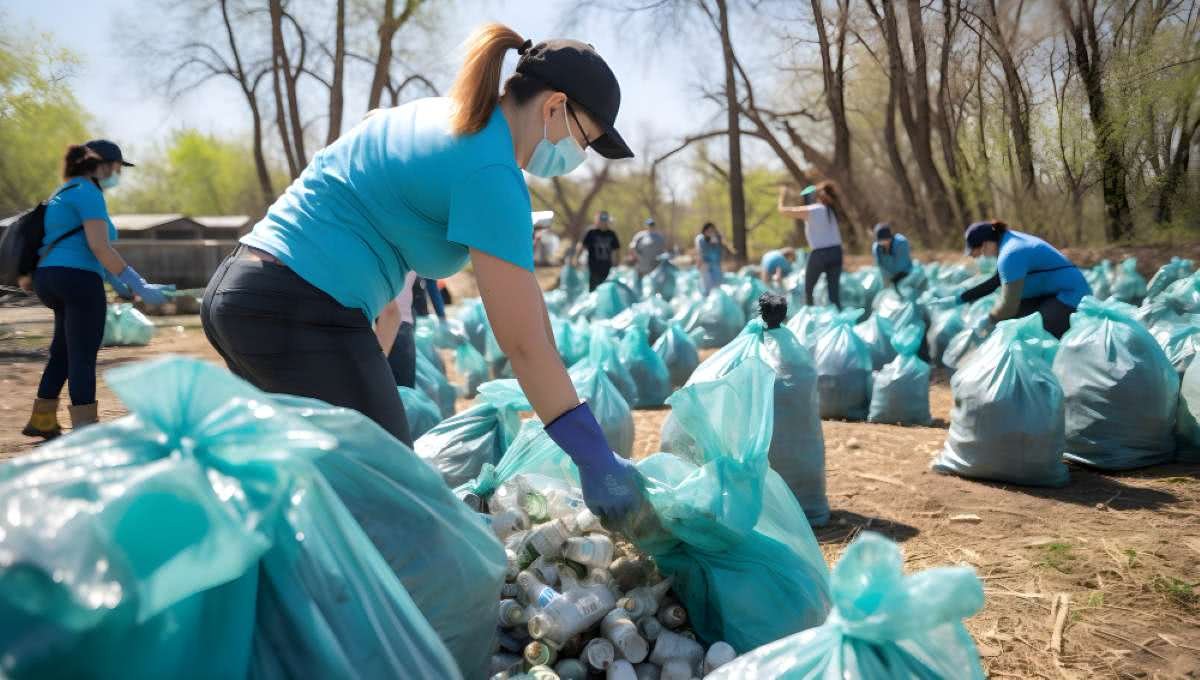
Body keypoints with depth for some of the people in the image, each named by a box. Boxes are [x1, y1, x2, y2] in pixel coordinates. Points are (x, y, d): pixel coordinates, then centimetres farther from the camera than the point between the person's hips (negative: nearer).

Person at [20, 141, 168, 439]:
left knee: (63, 352, 19)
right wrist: (139, 286, -20)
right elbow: (100, 247, -19)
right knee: (83, 357, -9)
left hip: (50, 277, 10)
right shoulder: (88, 193, -9)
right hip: (78, 279, -10)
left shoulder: (66, 191, 22)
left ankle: (42, 421, 28)